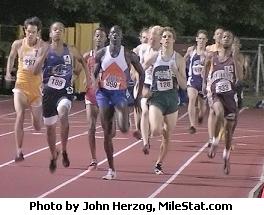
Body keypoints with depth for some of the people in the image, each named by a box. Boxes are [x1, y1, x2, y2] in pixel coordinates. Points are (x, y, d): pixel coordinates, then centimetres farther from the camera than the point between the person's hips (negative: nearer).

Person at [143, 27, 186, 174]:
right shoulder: (154, 57, -2)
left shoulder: (179, 59, -1)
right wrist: (144, 88, -3)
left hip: (172, 98, 2)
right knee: (156, 131, -24)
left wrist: (176, 72, -17)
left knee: (167, 137, 8)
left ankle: (159, 164, 27)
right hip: (156, 97, -2)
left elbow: (184, 86, -1)